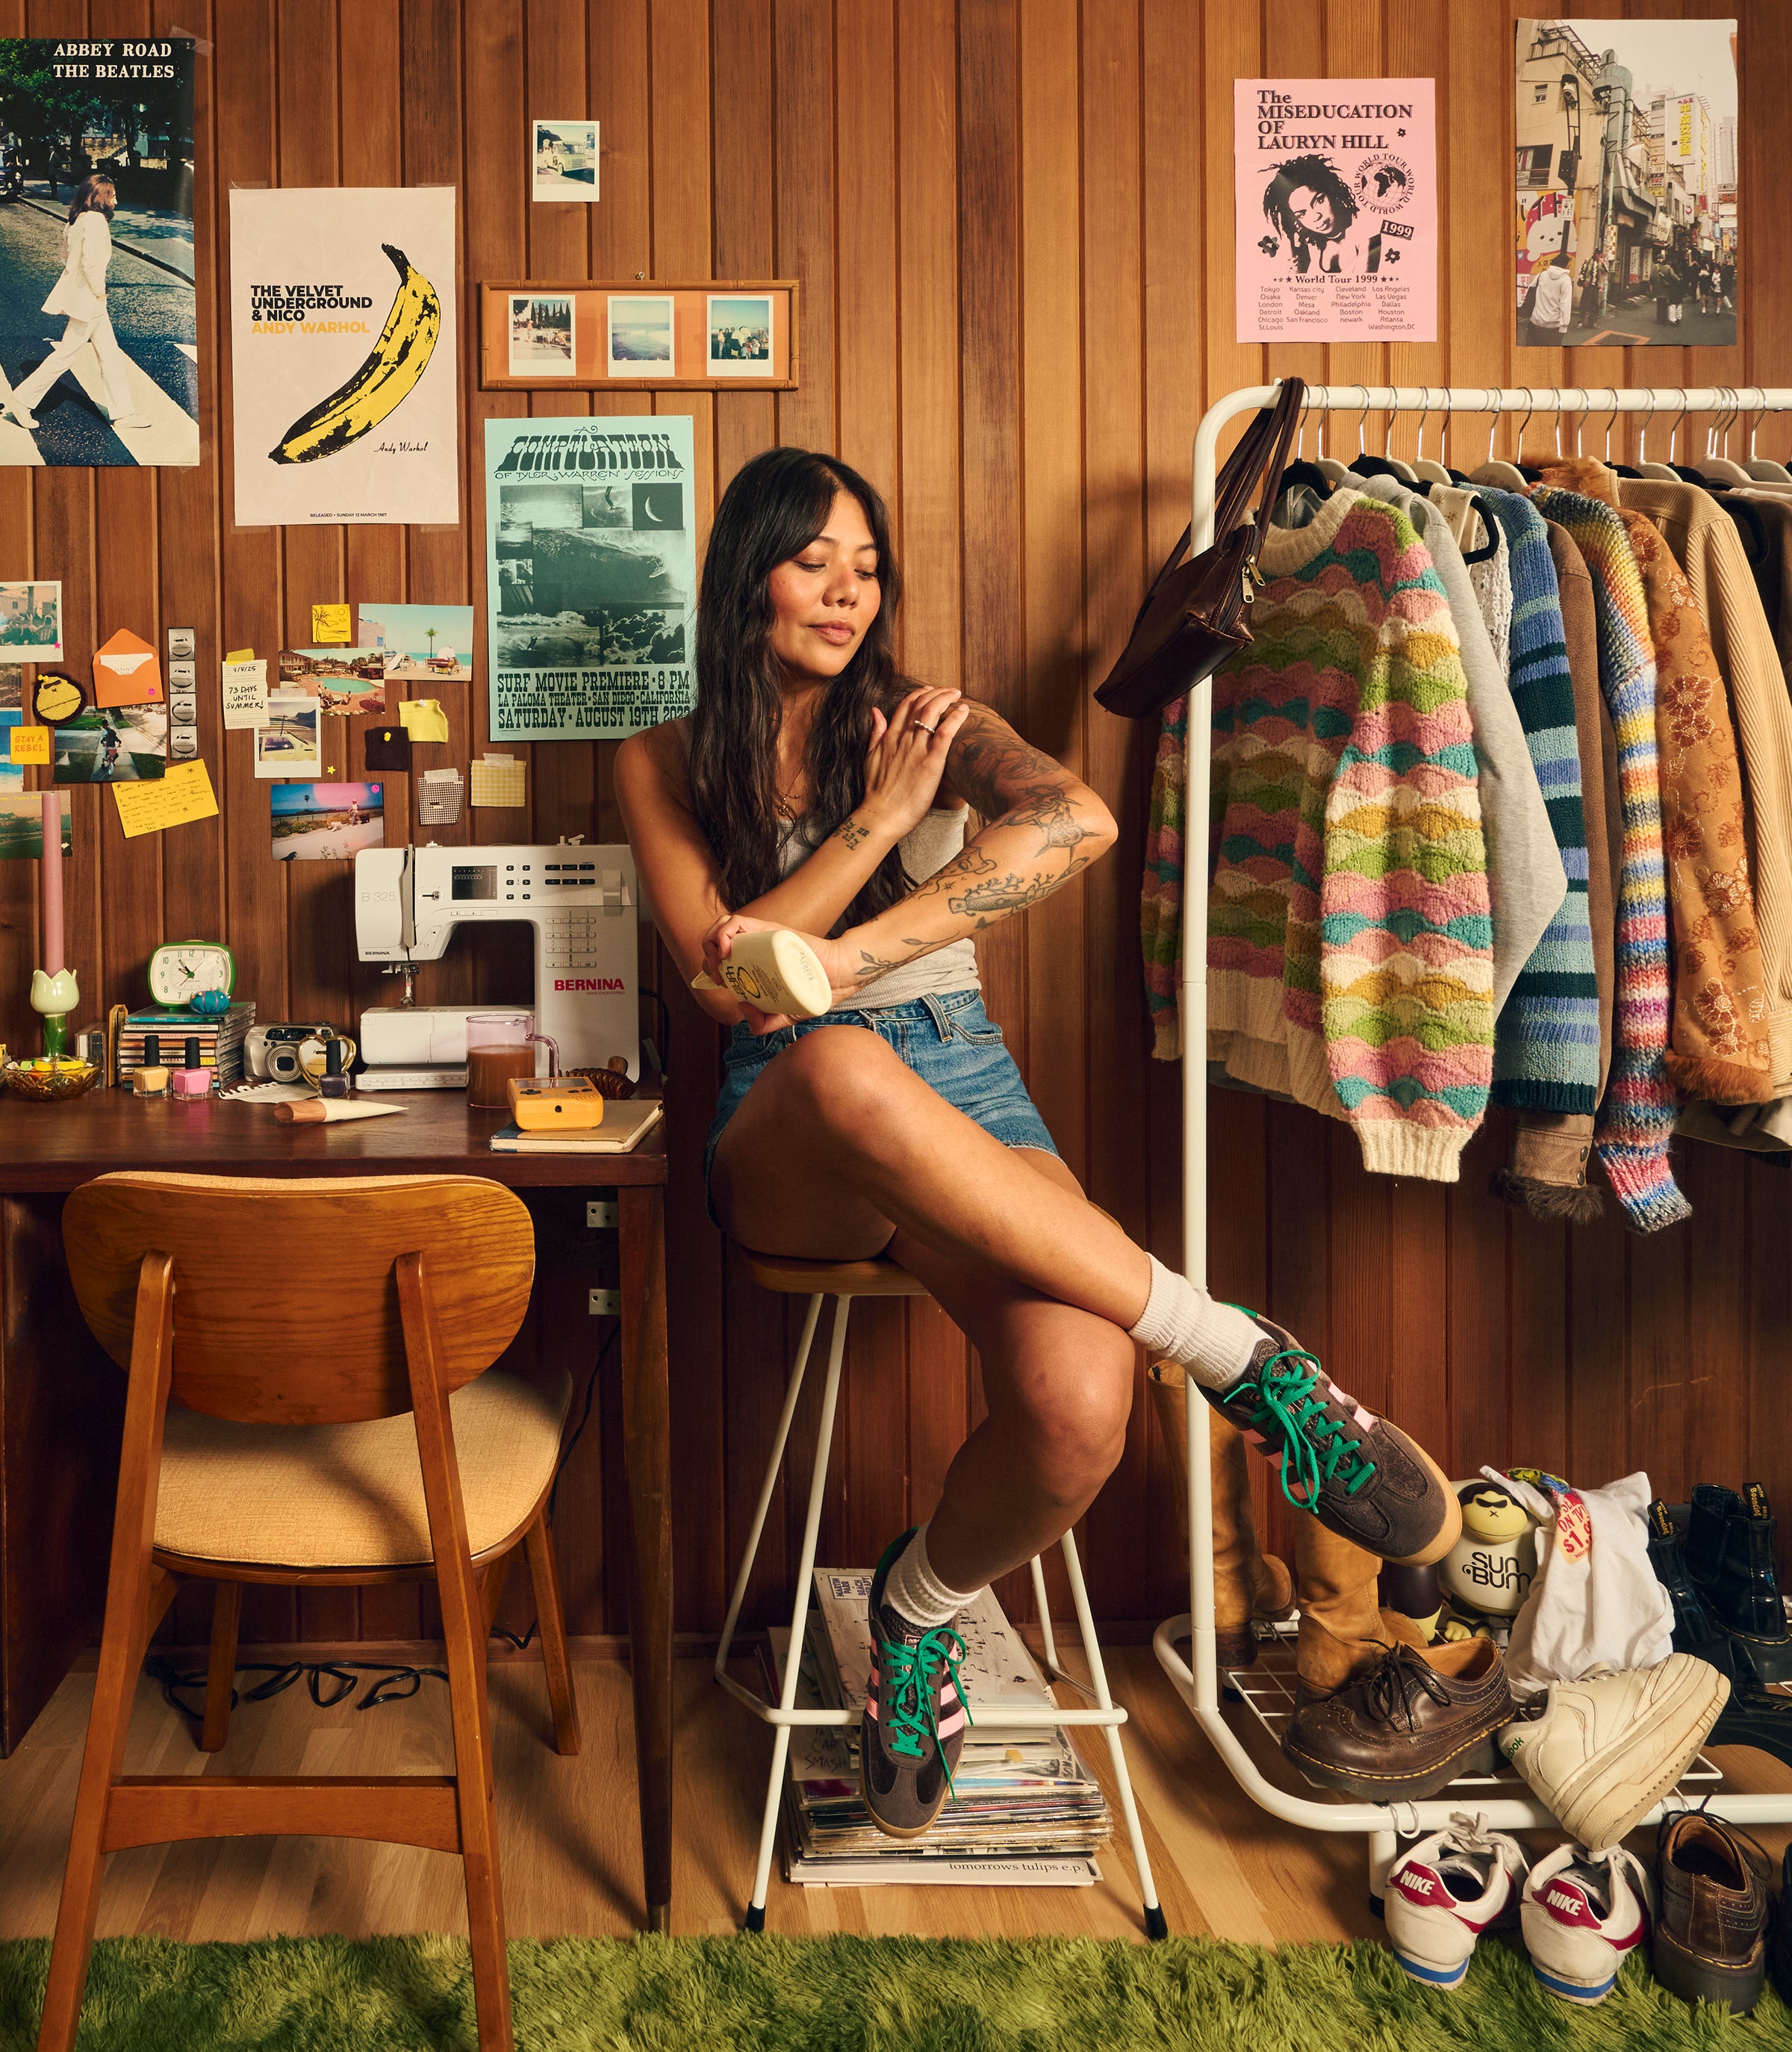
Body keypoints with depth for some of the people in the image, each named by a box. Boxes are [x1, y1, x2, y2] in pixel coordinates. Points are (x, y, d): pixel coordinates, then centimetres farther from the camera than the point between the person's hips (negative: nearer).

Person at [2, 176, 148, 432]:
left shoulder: (78, 219, 10)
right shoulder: (95, 220, -18)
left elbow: (67, 256, 16)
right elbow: (91, 260, -26)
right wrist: (99, 291, -14)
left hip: (78, 293, 10)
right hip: (87, 299, -10)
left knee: (110, 354, 11)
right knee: (66, 354, -2)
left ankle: (123, 412, 15)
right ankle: (21, 400, 6)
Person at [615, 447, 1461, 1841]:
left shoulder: (923, 721, 10)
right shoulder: (668, 763, 12)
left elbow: (1079, 820, -14)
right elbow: (722, 980, -4)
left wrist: (845, 956, -23)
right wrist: (883, 819, -8)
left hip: (965, 1098, 1)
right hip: (786, 1136, 0)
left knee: (1080, 1407, -32)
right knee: (843, 1064, -42)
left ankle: (924, 1600, 4)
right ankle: (1249, 1360, -31)